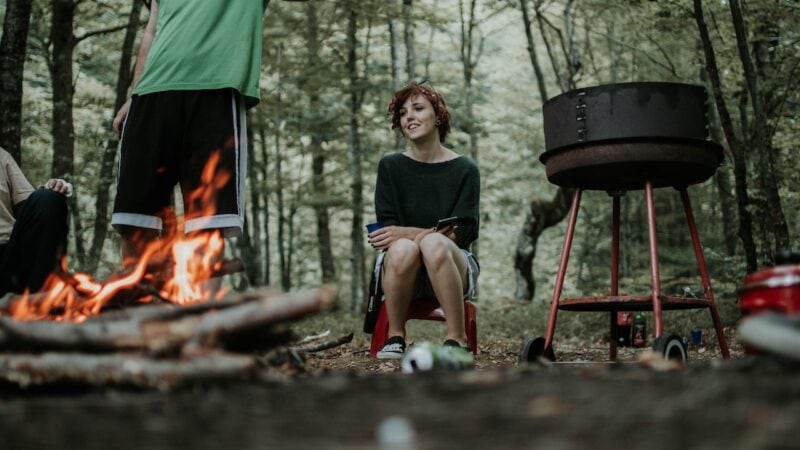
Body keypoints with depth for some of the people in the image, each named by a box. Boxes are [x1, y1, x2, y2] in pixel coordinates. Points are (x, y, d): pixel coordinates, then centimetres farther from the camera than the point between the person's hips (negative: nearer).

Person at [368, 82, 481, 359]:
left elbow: (462, 232, -9)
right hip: (401, 272, 1)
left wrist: (408, 232, -22)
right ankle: (395, 337, -16)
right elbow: (387, 227, -2)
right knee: (403, 249, -35)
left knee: (434, 245, -36)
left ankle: (457, 339, -28)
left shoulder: (464, 170, 0)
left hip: (453, 268, -1)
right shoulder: (391, 167, 6)